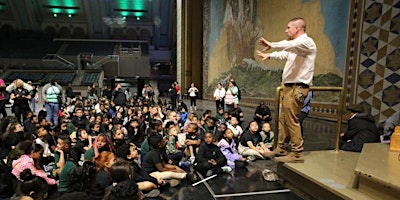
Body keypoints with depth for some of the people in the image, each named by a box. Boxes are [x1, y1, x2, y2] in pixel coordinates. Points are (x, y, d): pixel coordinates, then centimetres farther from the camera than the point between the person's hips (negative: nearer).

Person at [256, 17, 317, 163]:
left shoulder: (306, 42, -11)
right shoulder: (296, 45, 21)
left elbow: (289, 45, -32)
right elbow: (284, 54, 38)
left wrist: (271, 45, -28)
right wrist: (269, 55, 37)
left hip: (297, 88, -10)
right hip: (289, 87, 10)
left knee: (292, 120, -9)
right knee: (283, 119, 13)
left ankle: (297, 154, -1)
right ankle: (281, 148, 23)